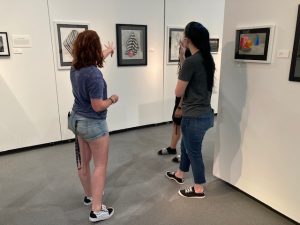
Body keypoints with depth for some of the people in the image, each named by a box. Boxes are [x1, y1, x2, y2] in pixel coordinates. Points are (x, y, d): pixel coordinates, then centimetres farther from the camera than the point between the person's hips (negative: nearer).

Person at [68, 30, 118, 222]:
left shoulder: (75, 67, 0)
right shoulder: (94, 74, -27)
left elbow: (94, 60, 22)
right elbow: (98, 106, -26)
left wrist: (108, 52, 38)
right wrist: (112, 99, -7)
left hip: (77, 119, 9)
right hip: (93, 123, -8)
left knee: (84, 161, 20)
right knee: (101, 165, 3)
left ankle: (89, 194, 41)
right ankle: (97, 210, 9)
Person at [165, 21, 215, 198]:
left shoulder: (191, 61, -22)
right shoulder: (208, 59, 5)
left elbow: (179, 92, -15)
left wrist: (183, 84, 4)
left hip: (194, 117, -9)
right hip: (205, 113, 9)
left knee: (194, 152, 9)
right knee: (186, 145, 25)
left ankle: (199, 189, 28)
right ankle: (180, 174, 46)